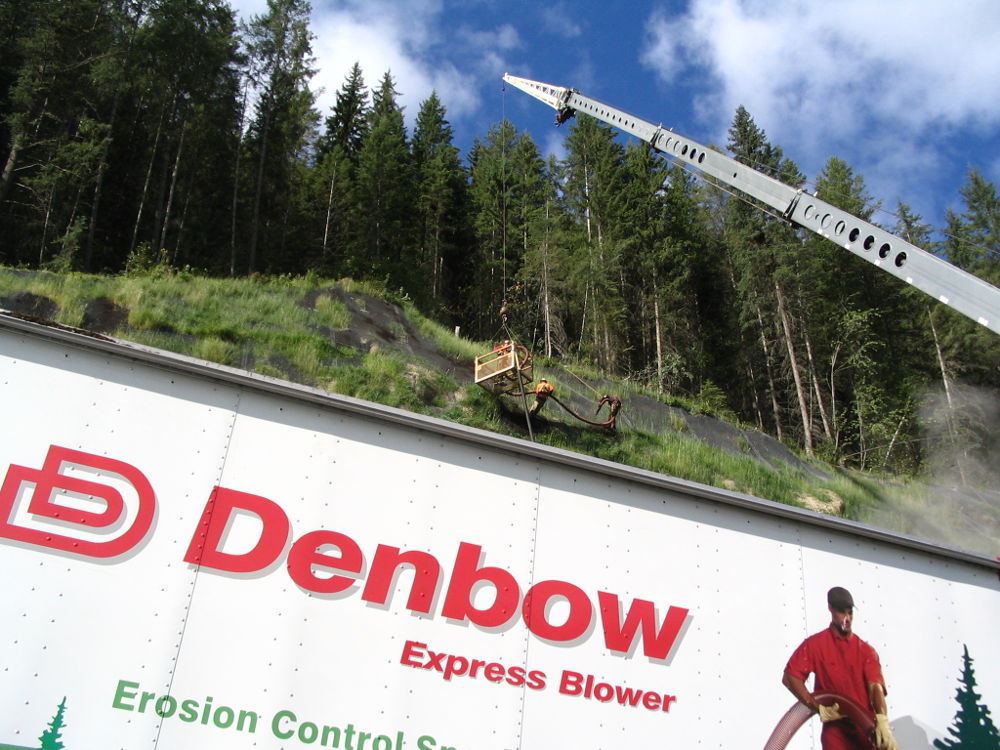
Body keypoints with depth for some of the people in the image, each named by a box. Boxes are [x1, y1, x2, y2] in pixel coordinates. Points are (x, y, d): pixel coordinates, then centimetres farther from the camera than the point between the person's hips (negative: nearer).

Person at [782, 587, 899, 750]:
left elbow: (876, 686, -8)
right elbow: (789, 677, -6)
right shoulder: (815, 644, 0)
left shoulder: (866, 650, 6)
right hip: (836, 731, -2)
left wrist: (882, 723, -26)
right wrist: (820, 709, -13)